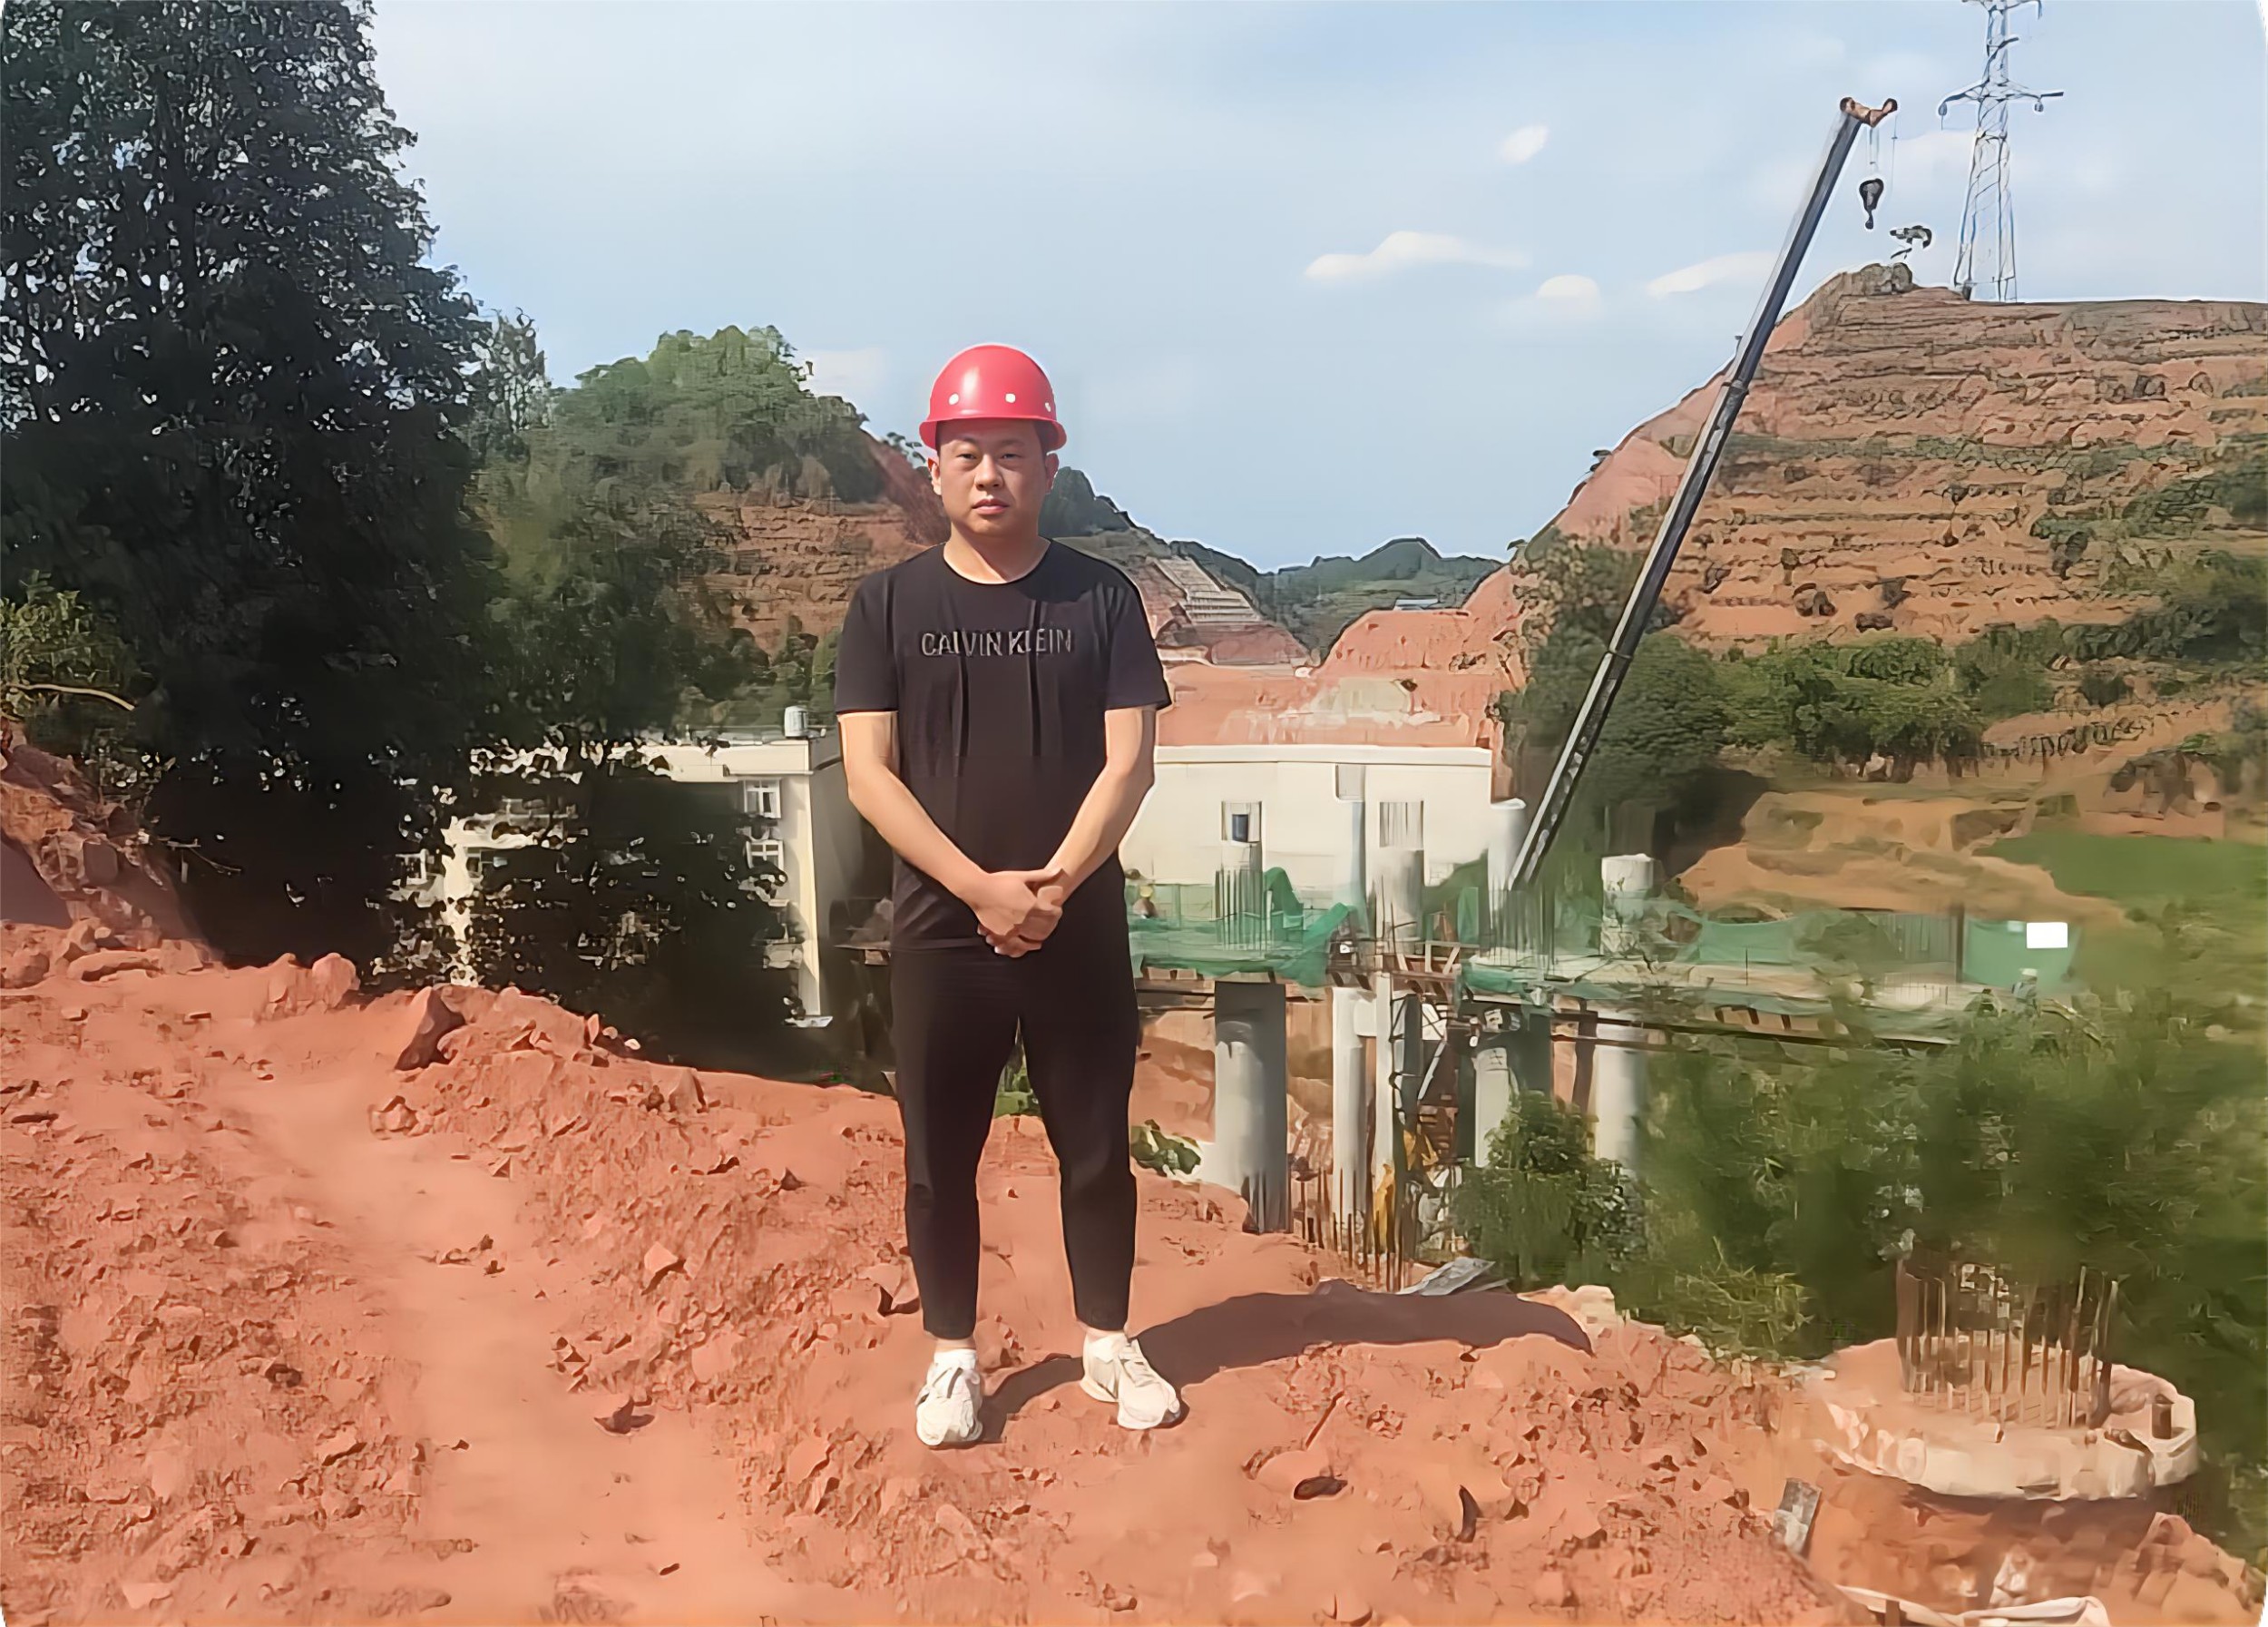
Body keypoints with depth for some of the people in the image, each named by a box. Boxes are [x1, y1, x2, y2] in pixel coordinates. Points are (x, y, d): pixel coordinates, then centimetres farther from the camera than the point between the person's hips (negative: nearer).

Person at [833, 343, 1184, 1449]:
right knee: (939, 1155, 8)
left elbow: (1127, 763, -3)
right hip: (938, 932, 0)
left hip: (1082, 929, 0)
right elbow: (868, 774, -6)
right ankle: (952, 1357, 23)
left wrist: (1054, 884, -17)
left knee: (1096, 1145, 10)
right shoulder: (888, 605, 1)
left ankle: (1106, 1345, 26)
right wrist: (981, 889, -17)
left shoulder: (1100, 598, 2)